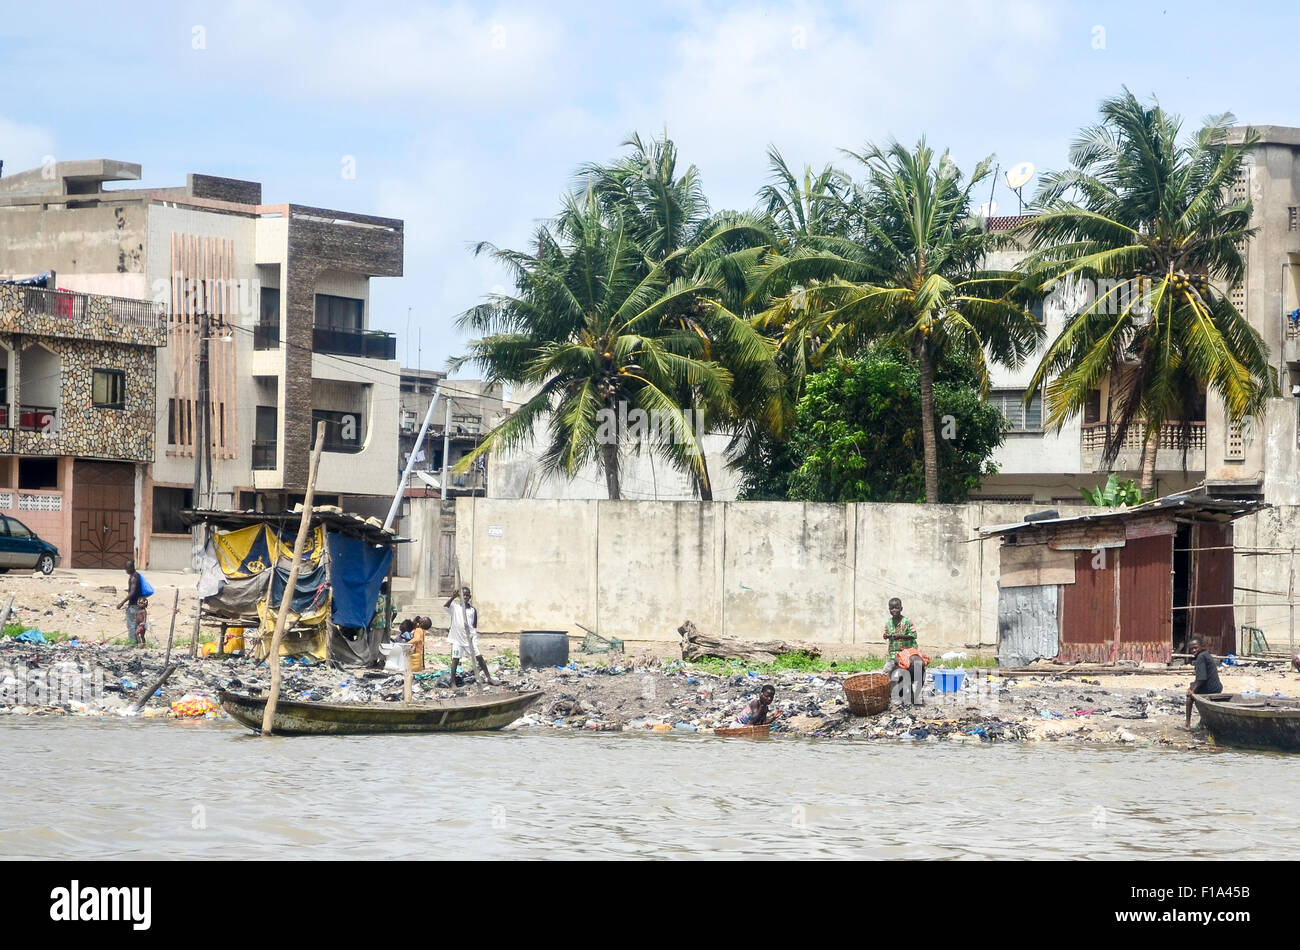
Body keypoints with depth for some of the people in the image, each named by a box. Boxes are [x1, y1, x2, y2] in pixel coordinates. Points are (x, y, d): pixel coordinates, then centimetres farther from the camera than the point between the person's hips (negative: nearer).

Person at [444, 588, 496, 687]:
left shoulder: (473, 609, 6)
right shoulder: (455, 607, 0)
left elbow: (474, 626, 11)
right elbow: (446, 605, -22)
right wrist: (453, 597, -36)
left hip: (470, 637, 2)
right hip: (457, 638, -2)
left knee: (479, 656, 0)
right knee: (455, 659, -2)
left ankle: (488, 678, 8)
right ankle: (453, 682, 4)